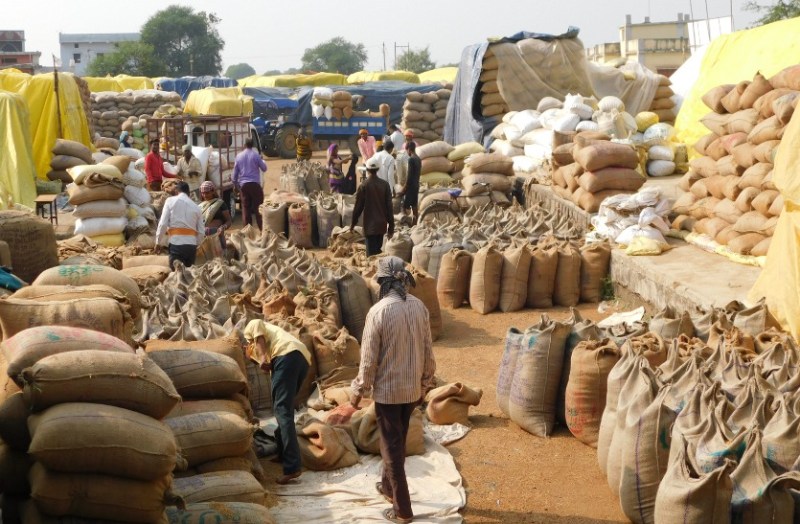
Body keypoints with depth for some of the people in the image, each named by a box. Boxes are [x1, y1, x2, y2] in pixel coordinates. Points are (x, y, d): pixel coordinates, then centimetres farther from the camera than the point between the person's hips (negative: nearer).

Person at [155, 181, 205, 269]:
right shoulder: (196, 207, 12)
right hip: (191, 245, 3)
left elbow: (163, 224, -2)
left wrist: (158, 242, 6)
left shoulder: (171, 201, 5)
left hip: (176, 244, -3)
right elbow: (201, 232, 8)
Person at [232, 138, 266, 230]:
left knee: (245, 208, 6)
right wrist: (262, 160, 22)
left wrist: (235, 185, 21)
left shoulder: (239, 156, 8)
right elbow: (264, 168, 3)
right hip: (255, 184, -3)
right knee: (258, 207, 1)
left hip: (243, 185, 3)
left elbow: (235, 172, 11)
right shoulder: (256, 155, -4)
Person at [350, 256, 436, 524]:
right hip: (412, 388, 6)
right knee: (397, 440, 24)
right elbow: (428, 351, 3)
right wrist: (425, 383, 16)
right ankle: (388, 486, 42)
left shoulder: (378, 311, -20)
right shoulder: (419, 307, -4)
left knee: (392, 446, 5)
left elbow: (369, 358, -16)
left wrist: (358, 390, -3)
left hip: (387, 389, -6)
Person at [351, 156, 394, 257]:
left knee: (371, 253, -3)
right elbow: (389, 206, 0)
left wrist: (353, 223, 9)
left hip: (370, 225, -4)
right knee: (378, 250, 19)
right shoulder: (385, 184, -1)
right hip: (382, 224, 4)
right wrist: (391, 226, 6)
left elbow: (358, 206, -5)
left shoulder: (363, 186, -10)